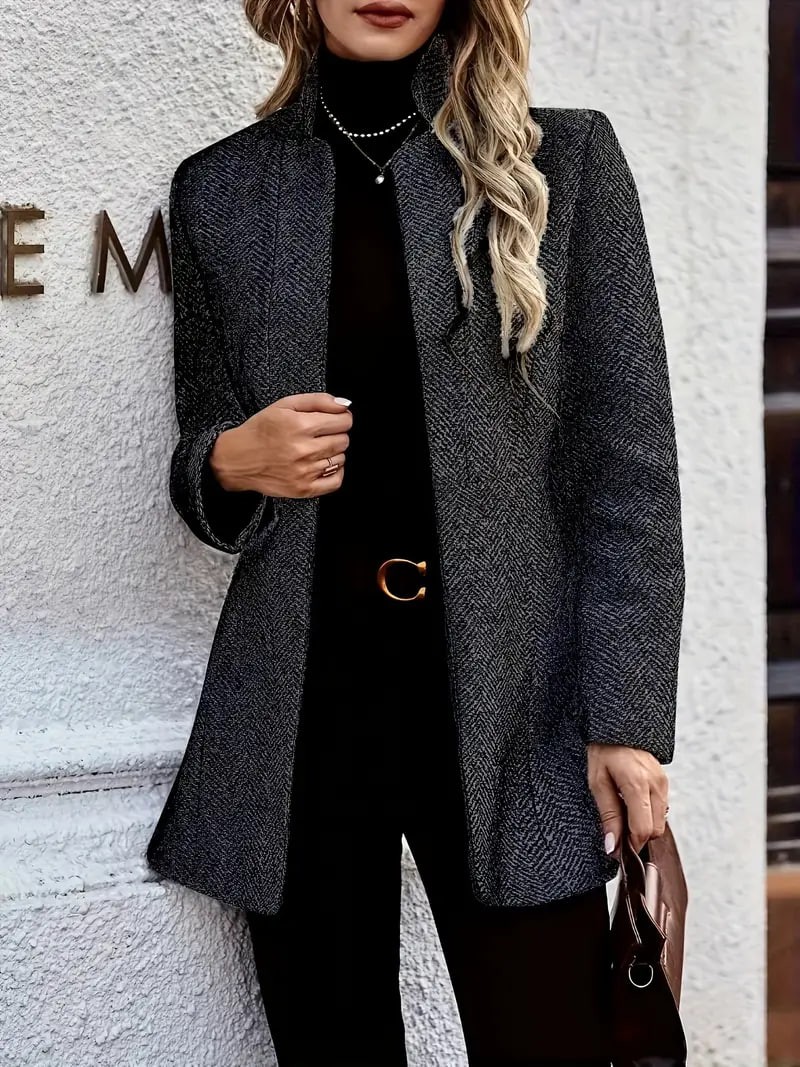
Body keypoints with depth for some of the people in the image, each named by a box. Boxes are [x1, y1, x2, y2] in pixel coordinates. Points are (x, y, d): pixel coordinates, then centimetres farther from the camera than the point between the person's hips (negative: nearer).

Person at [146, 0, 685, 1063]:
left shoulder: (566, 159, 4)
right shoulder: (219, 190, 10)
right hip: (298, 700, 2)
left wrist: (627, 713, -7)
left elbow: (629, 459, 0)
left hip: (509, 694, -1)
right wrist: (231, 463, -7)